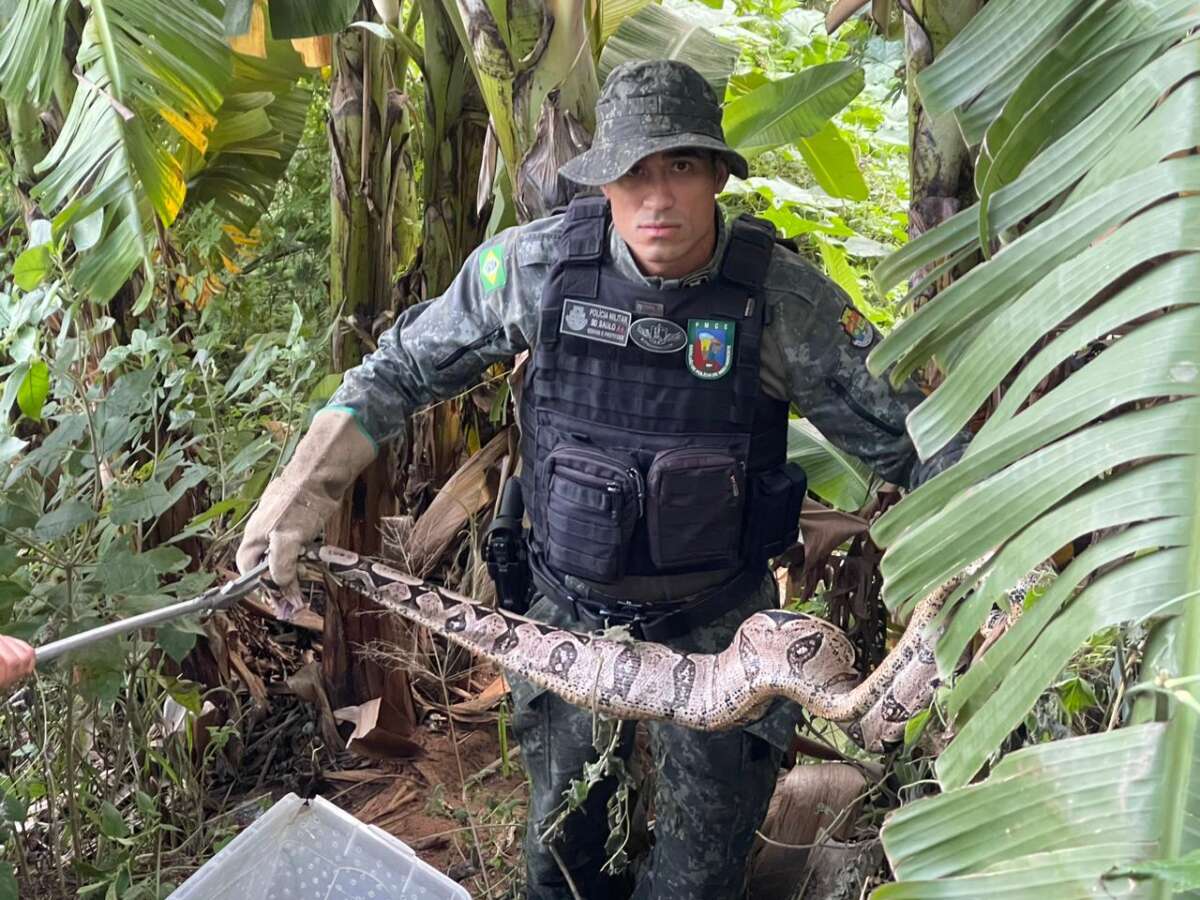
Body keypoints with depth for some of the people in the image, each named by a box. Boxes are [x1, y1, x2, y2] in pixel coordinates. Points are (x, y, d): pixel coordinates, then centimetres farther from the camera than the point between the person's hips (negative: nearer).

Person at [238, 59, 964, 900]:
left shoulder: (786, 296, -20)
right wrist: (305, 485, -9)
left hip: (717, 623, -1)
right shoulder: (535, 263, -17)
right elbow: (404, 367, -4)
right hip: (572, 609, 1)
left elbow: (909, 437, -11)